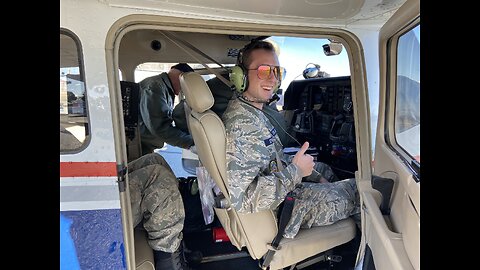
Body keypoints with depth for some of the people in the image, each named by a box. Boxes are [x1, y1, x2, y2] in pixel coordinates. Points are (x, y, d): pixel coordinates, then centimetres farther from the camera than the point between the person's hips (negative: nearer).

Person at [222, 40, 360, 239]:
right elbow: (241, 198, -35)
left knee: (325, 170, 27)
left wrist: (315, 177, 8)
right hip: (276, 209, -9)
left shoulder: (254, 111, 2)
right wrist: (295, 171, -27)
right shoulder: (241, 123, -32)